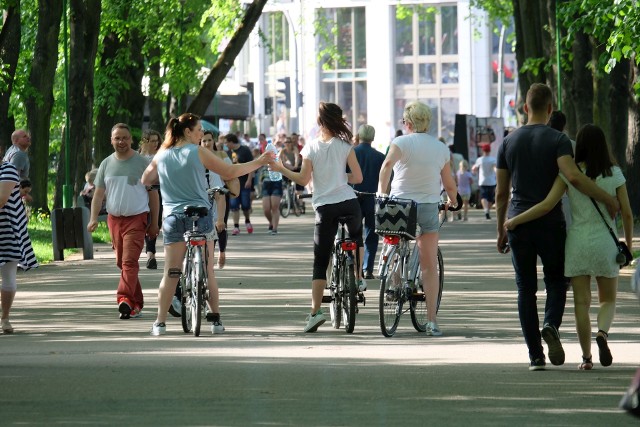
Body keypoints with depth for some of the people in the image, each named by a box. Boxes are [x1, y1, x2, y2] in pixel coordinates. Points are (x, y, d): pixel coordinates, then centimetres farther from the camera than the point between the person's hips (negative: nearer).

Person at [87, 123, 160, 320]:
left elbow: (153, 193, 4)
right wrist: (94, 218, -4)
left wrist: (154, 223, 2)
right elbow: (98, 193, 10)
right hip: (114, 219, 5)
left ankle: (125, 299, -29)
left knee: (130, 261, -17)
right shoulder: (106, 164, 10)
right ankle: (136, 303, 16)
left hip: (137, 217, -5)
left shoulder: (142, 163, 0)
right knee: (121, 262, 8)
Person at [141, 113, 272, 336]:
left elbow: (145, 180, 17)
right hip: (201, 216, -2)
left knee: (170, 273, 2)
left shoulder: (162, 155, 5)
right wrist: (259, 162, 4)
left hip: (173, 218, 2)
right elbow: (229, 172, -3)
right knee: (208, 272, 6)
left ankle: (160, 322, -3)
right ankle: (216, 320, 8)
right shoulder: (198, 152, -6)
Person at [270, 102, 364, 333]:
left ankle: (316, 310, -9)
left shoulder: (311, 147, -2)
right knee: (356, 236, 34)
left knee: (320, 262, 1)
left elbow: (303, 179, -5)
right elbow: (358, 177, -2)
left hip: (324, 207, -1)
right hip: (348, 202, 1)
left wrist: (280, 168, 7)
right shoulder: (344, 145, 0)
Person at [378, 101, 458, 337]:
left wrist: (382, 191, -15)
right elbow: (449, 184, 8)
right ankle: (432, 320, -1)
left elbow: (388, 164, -24)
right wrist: (453, 201, 27)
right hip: (428, 208, 2)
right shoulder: (441, 148, 6)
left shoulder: (402, 142, -4)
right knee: (430, 267, 3)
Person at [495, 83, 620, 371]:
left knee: (525, 288, 7)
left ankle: (535, 355, 2)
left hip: (518, 225, 2)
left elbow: (501, 193, 8)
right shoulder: (558, 140, -6)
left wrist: (501, 231, 16)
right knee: (556, 282, 12)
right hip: (550, 225, -2)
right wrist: (608, 199, -16)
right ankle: (551, 325, -18)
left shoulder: (509, 142, 6)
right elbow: (573, 176, -23)